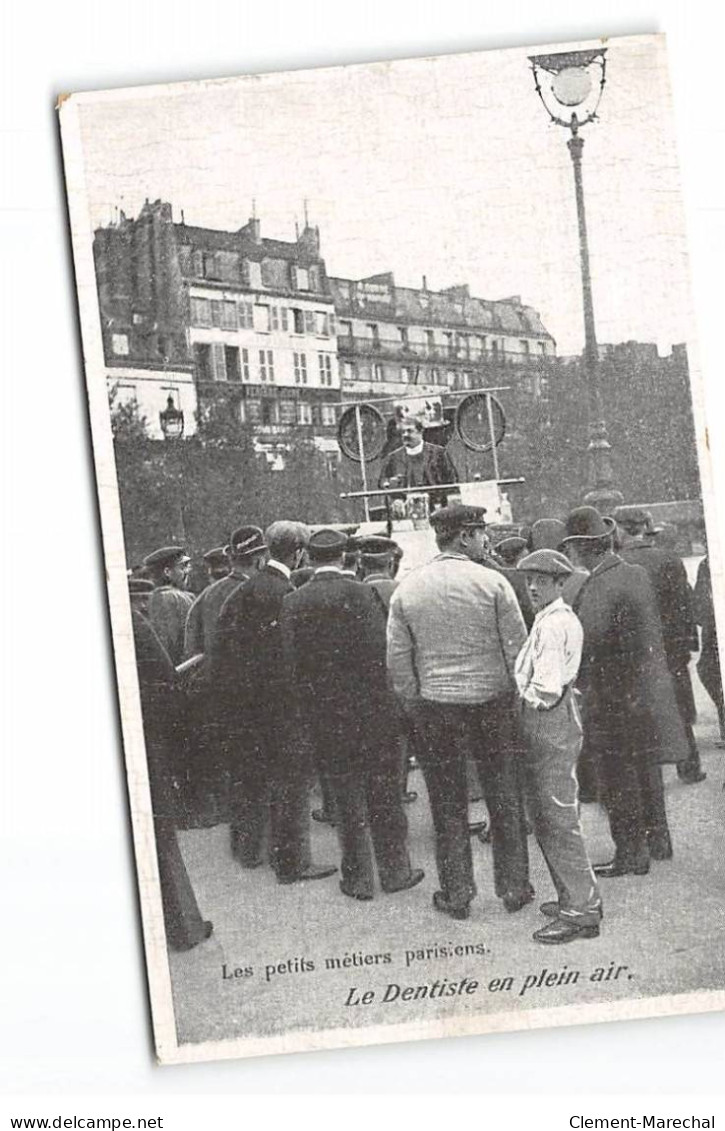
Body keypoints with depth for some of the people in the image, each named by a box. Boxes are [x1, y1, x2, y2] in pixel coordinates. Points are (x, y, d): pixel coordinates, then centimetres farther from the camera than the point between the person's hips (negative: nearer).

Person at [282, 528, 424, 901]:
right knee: (383, 793, 11)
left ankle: (358, 879, 16)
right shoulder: (361, 594, -9)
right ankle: (395, 870, 20)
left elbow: (292, 661, -3)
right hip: (369, 707, -1)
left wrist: (305, 711, 4)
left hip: (323, 715, 2)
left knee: (346, 798, 10)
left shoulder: (293, 603, -2)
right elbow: (380, 654, -12)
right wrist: (386, 701, -3)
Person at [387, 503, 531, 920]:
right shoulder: (492, 583, -8)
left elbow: (397, 661, 1)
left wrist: (413, 706, 10)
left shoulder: (407, 589, 0)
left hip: (434, 709, 2)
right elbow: (518, 649, -7)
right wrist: (521, 699, 4)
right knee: (505, 800, 11)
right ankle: (514, 888, 20)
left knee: (448, 805, 11)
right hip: (492, 702, -1)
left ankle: (457, 894, 16)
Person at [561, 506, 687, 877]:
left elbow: (586, 642, -28)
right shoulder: (637, 574, 5)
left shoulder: (599, 589, -22)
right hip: (648, 690, 9)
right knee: (646, 770, 20)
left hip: (616, 697, -9)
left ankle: (630, 854, 10)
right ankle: (657, 841, 32)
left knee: (618, 780, 2)